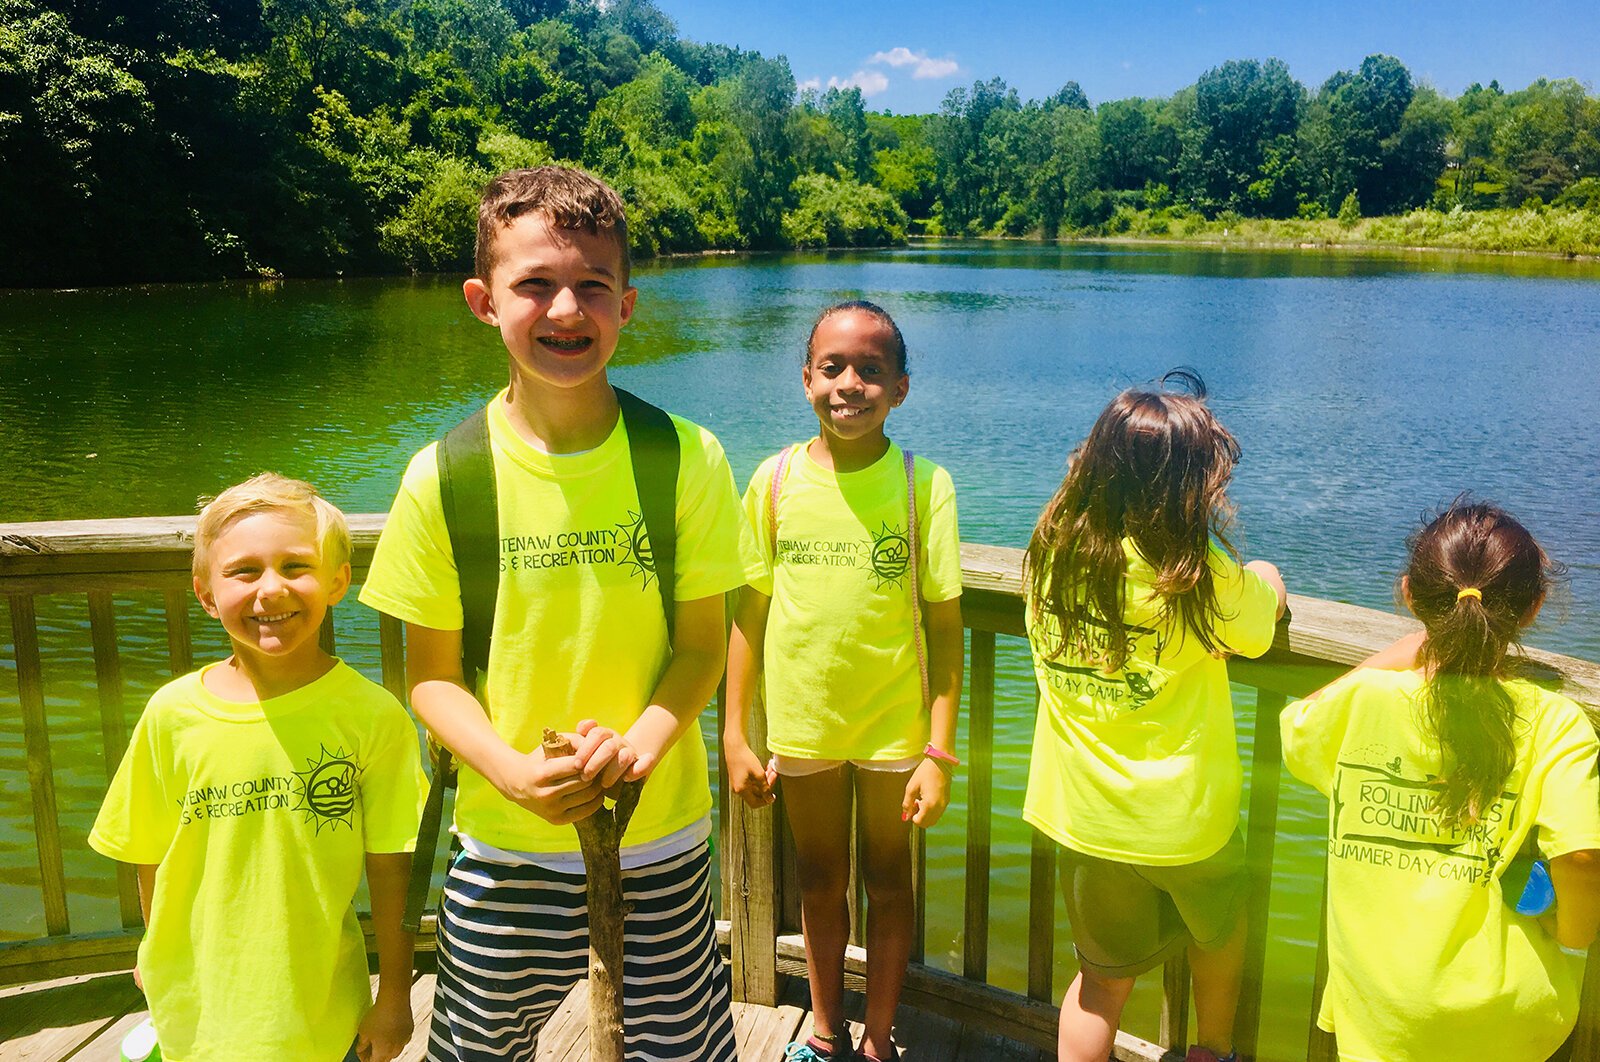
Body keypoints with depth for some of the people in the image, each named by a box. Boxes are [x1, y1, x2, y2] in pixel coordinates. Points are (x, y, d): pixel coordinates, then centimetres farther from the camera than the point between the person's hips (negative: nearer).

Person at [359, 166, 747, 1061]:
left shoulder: (686, 460, -10)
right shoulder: (443, 477, -10)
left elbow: (702, 643, -4)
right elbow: (432, 670, -3)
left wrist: (636, 749, -21)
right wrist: (515, 772, -19)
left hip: (660, 842, 0)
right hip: (502, 844, 1)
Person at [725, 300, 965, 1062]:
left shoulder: (924, 484, -11)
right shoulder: (777, 479, -6)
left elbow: (944, 625, -9)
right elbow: (749, 610, -1)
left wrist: (940, 754, -11)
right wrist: (734, 737, -1)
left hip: (894, 727, -1)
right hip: (800, 726, 2)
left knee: (887, 883, 16)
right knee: (819, 885, 19)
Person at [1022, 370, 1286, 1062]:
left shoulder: (1051, 548, -10)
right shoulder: (1198, 572, -22)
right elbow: (1267, 608, -1)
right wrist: (1263, 576, 21)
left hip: (1083, 813, 3)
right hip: (1184, 816, -3)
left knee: (1104, 977, 20)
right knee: (1221, 925, 30)